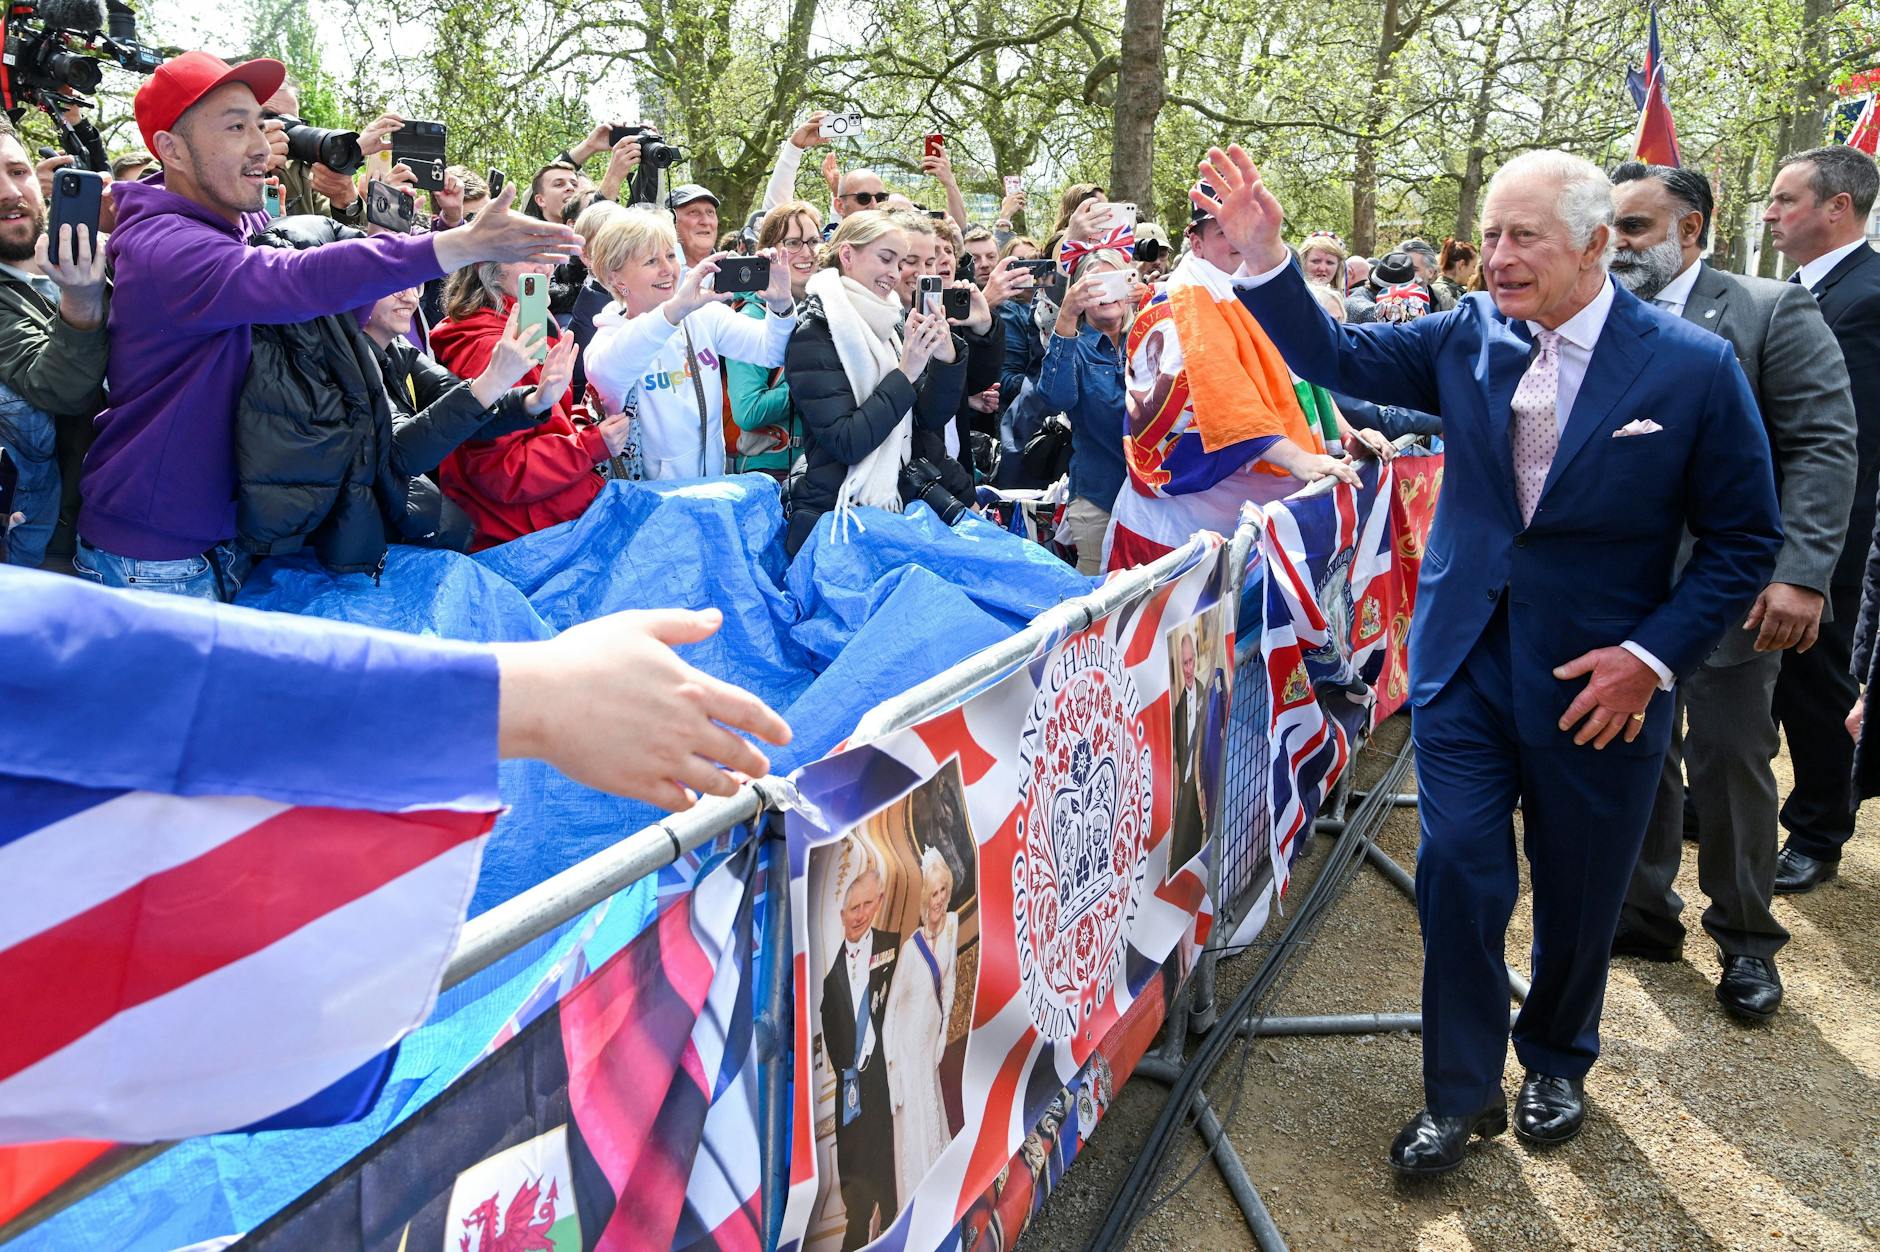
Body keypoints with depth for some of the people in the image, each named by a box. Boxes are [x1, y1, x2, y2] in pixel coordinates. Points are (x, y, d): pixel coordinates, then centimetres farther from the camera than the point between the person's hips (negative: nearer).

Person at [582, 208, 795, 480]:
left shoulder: (702, 315, 4)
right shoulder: (612, 336, -10)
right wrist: (673, 310, -46)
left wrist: (781, 304, -24)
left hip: (713, 479, 1)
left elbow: (771, 352, -3)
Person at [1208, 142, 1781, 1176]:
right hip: (1466, 663, 2)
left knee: (1577, 897, 15)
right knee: (1458, 878, 3)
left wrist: (1654, 655, -14)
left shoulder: (1693, 368, -11)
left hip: (1600, 683, -1)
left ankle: (1556, 1063, 42)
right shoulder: (1467, 338, -2)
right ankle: (1460, 1092, 22)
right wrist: (1263, 254, -17)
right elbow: (1335, 356, -2)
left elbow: (1743, 539, -5)